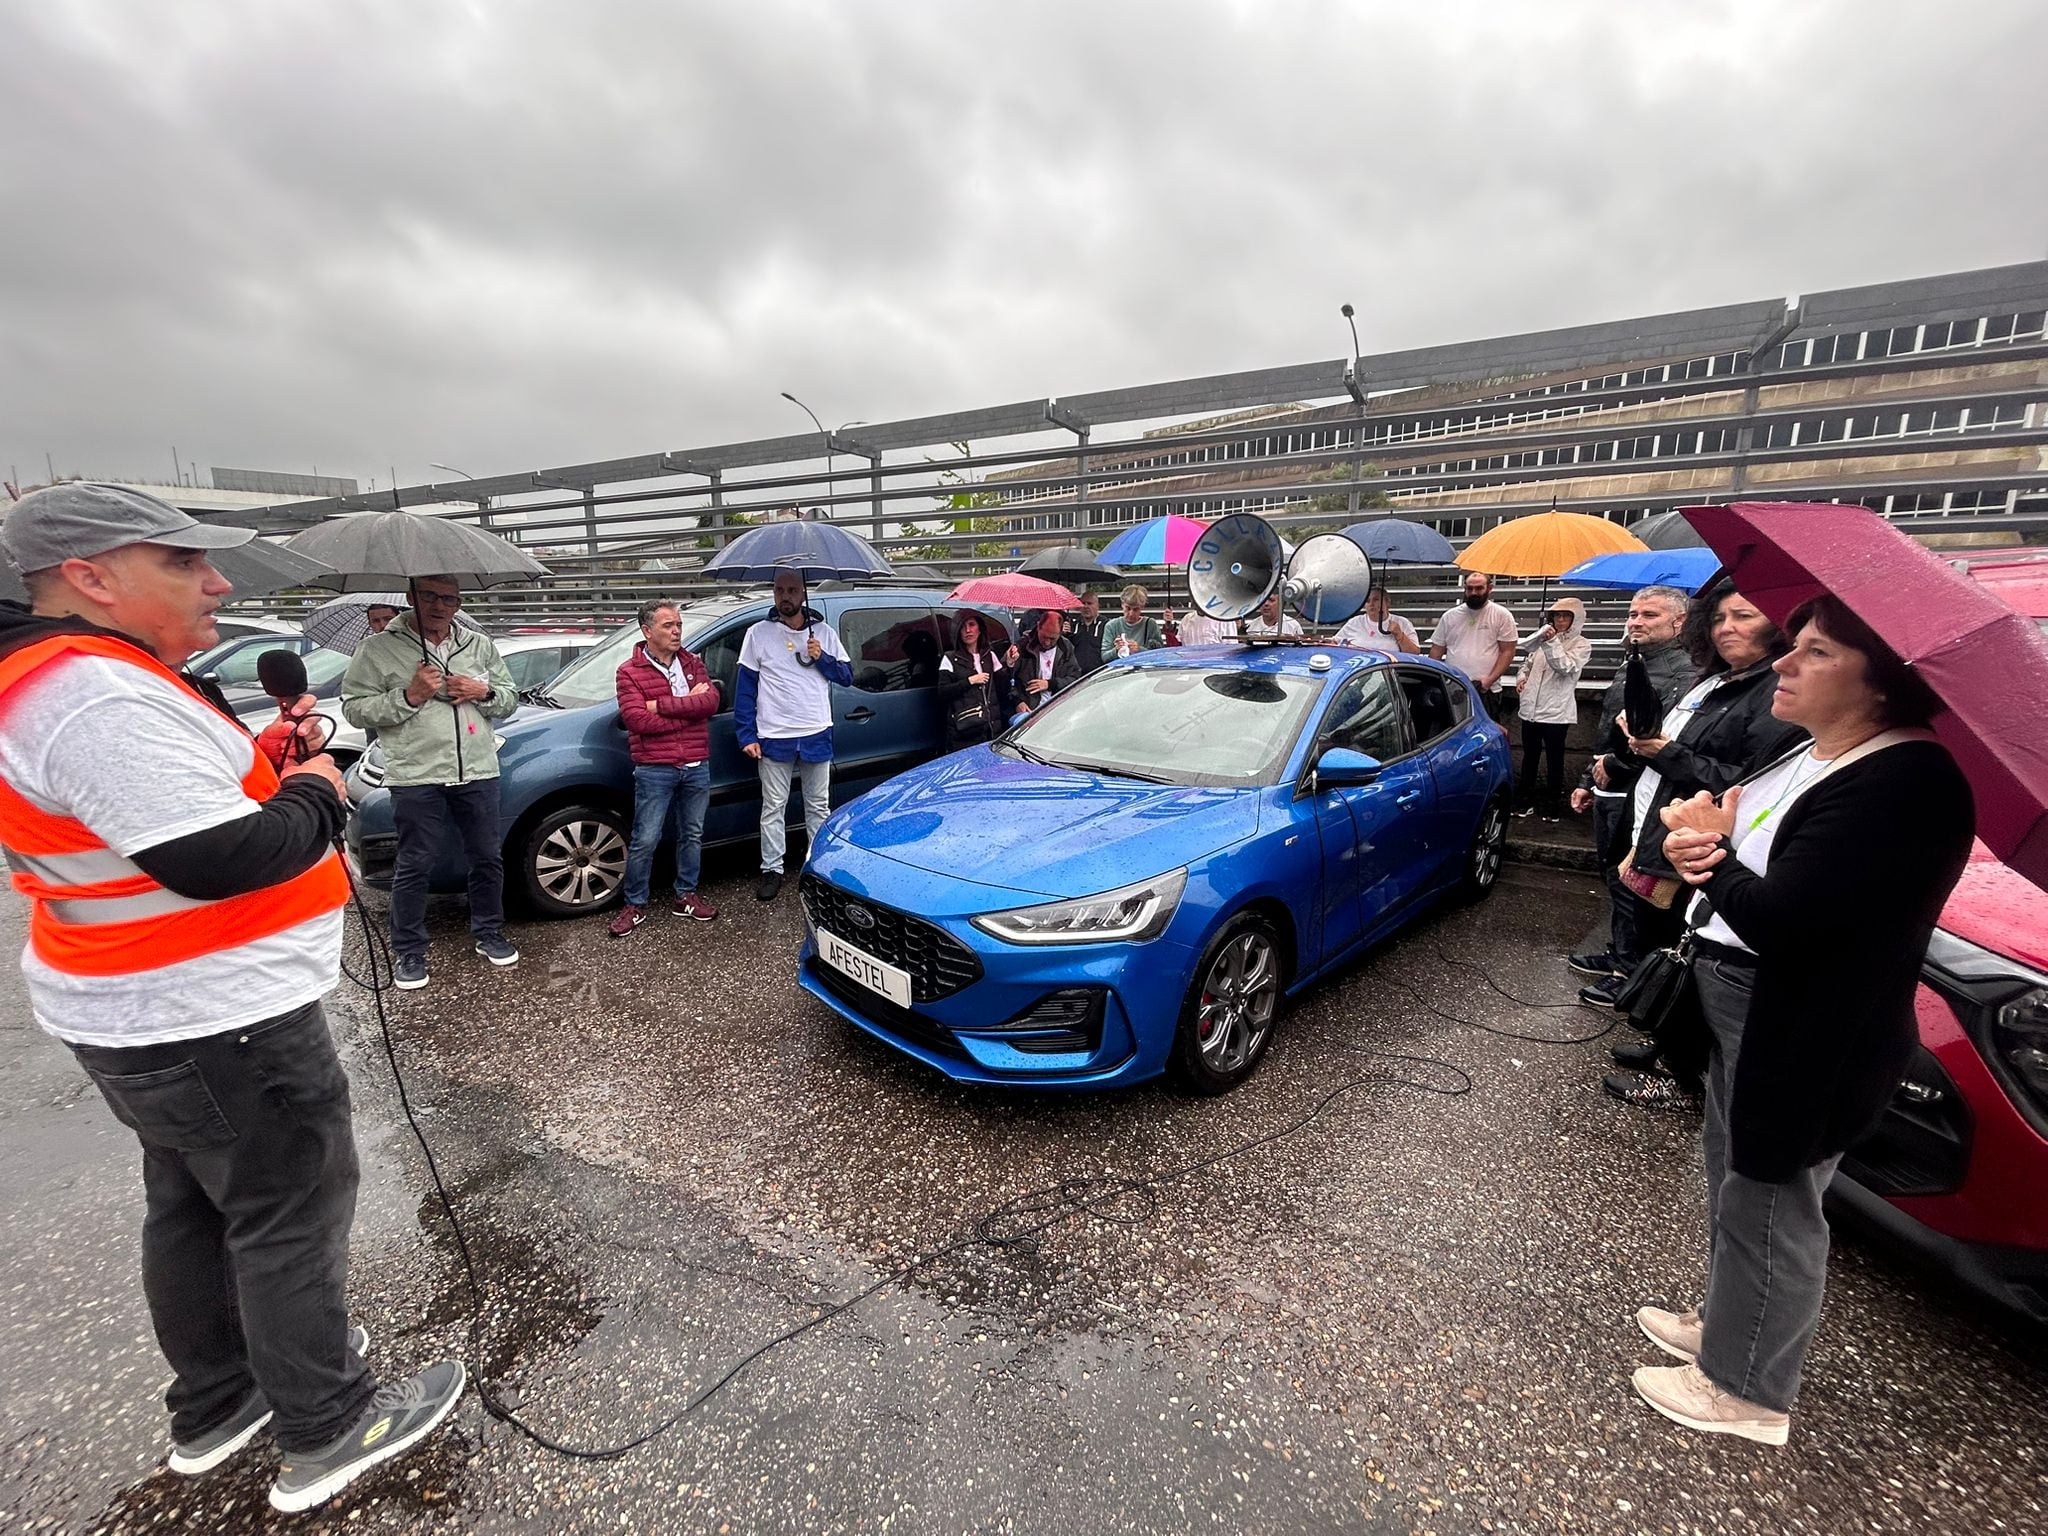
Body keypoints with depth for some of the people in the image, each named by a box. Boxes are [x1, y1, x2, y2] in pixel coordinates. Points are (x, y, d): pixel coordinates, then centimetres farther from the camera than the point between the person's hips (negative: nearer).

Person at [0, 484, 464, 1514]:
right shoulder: (99, 696, -24)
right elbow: (216, 859, -29)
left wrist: (266, 765, 0)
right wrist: (315, 792, -13)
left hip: (145, 1013, 10)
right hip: (213, 1028, -10)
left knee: (192, 1208, 23)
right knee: (293, 1218, 5)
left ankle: (215, 1408, 42)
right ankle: (326, 1434, 23)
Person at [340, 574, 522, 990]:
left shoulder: (480, 645, 11)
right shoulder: (380, 648, -1)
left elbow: (510, 699, 15)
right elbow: (353, 707, -3)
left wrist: (485, 692, -6)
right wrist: (408, 697, -16)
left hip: (477, 772, 4)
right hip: (416, 775, -3)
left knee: (488, 859, 11)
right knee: (416, 866, 3)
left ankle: (488, 933, 28)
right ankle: (408, 952, 18)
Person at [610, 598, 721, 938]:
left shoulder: (692, 664, 9)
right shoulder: (629, 672, -3)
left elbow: (711, 701, -9)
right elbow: (637, 720, -17)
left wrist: (663, 705, -16)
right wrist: (689, 707, -13)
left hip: (697, 767, 4)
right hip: (655, 770, -4)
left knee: (692, 835, 14)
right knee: (645, 841, 1)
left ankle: (686, 896, 28)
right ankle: (635, 904, 16)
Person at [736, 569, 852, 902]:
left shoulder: (824, 633, 5)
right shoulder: (759, 633, 0)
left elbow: (847, 677, 7)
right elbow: (745, 688, 0)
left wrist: (822, 658, -11)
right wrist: (746, 736, -6)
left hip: (817, 735, 2)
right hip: (774, 737, -1)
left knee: (818, 805, 11)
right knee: (773, 807, 6)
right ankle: (771, 869, 16)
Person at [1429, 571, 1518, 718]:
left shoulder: (1502, 615, 3)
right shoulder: (1450, 616, 11)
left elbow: (1507, 652, -1)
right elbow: (1436, 650, 12)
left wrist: (1489, 680, -13)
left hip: (1486, 691, -3)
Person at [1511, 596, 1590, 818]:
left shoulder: (1581, 644, -2)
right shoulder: (1543, 638, 13)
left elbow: (1566, 667, -18)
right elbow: (1528, 663, 22)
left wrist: (1552, 642, -23)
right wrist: (1521, 678, 2)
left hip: (1556, 712, -5)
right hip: (1531, 708, 5)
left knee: (1554, 759, 4)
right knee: (1529, 756, 14)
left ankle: (1553, 804, 15)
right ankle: (1525, 800, 25)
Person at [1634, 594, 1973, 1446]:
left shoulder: (1906, 785, -24)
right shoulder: (1806, 755, 6)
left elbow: (1777, 917, -30)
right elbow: (1709, 815, 10)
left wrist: (1708, 851, -13)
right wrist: (1695, 851, -13)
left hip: (1804, 1038, -9)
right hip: (1740, 1011, 9)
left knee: (1767, 1205, 8)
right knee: (1732, 1177, 24)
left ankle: (1747, 1389, 29)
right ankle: (1726, 1322, 45)